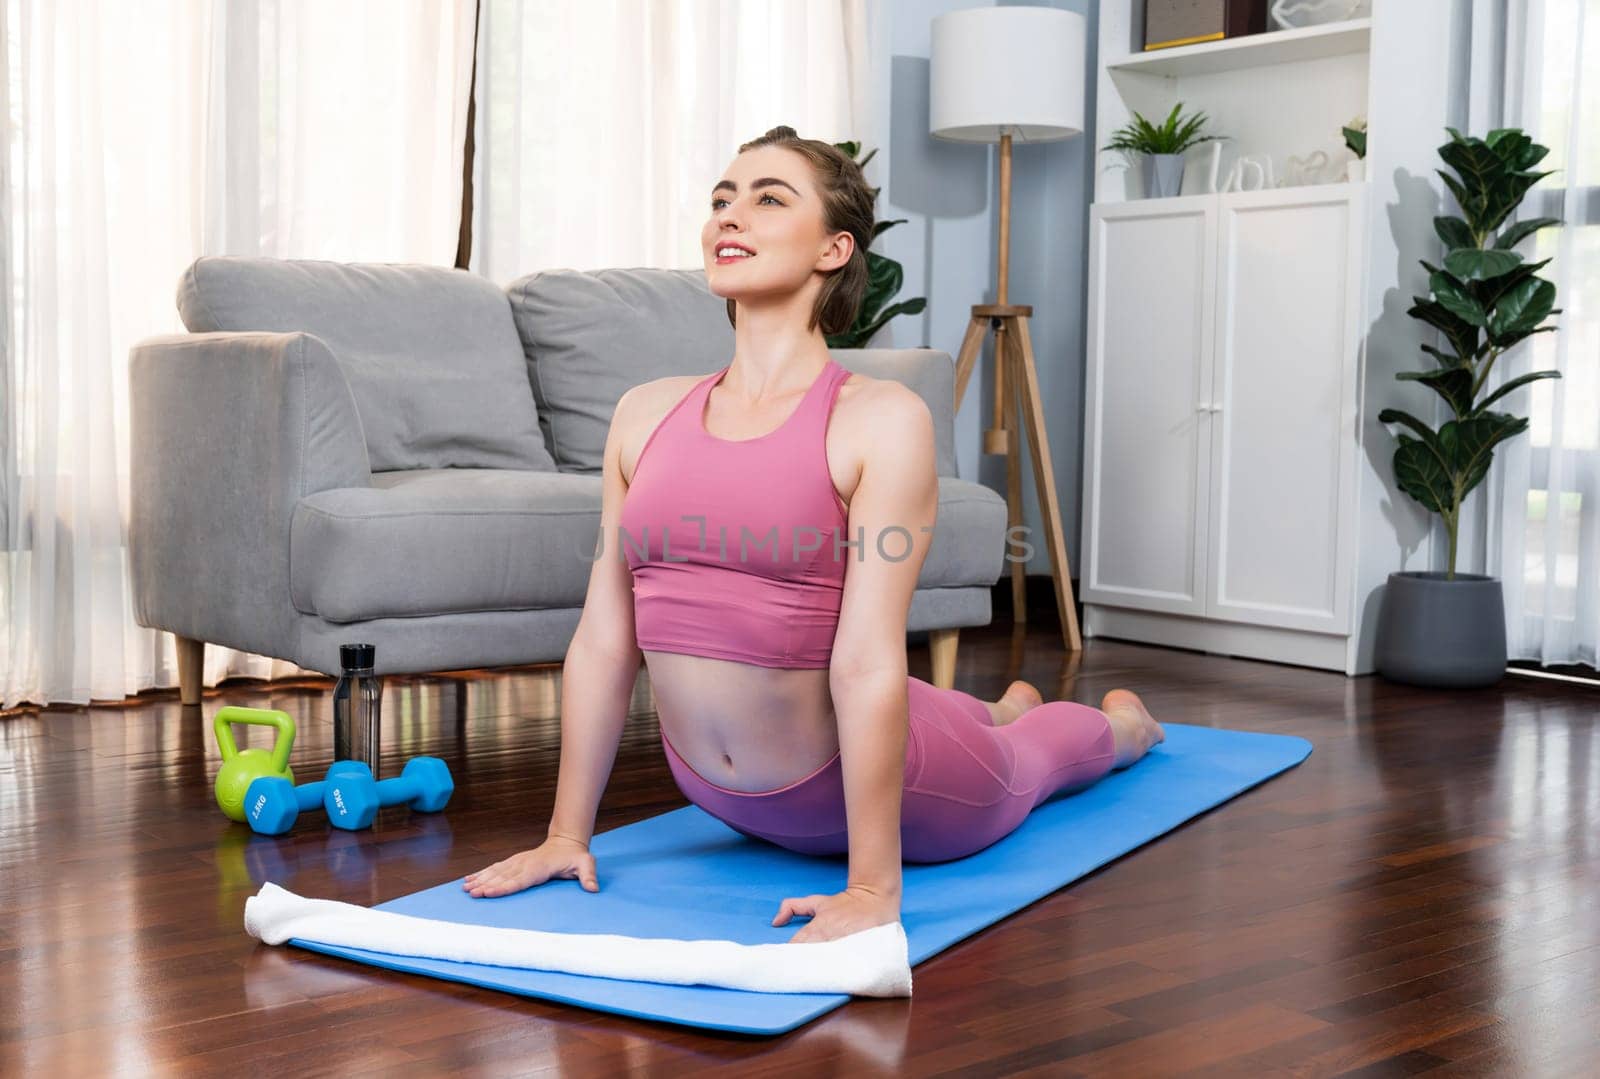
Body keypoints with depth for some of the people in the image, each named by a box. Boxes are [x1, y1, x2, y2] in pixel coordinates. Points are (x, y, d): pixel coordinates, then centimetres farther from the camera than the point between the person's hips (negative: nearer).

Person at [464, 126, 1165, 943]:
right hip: (721, 802, 5)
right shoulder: (644, 413, -8)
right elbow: (602, 639, -5)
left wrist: (872, 890, -27)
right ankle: (1005, 708, 70)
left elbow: (868, 665, -28)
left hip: (853, 772, -5)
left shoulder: (882, 420, -23)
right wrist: (566, 833, -3)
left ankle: (1121, 722, 64)